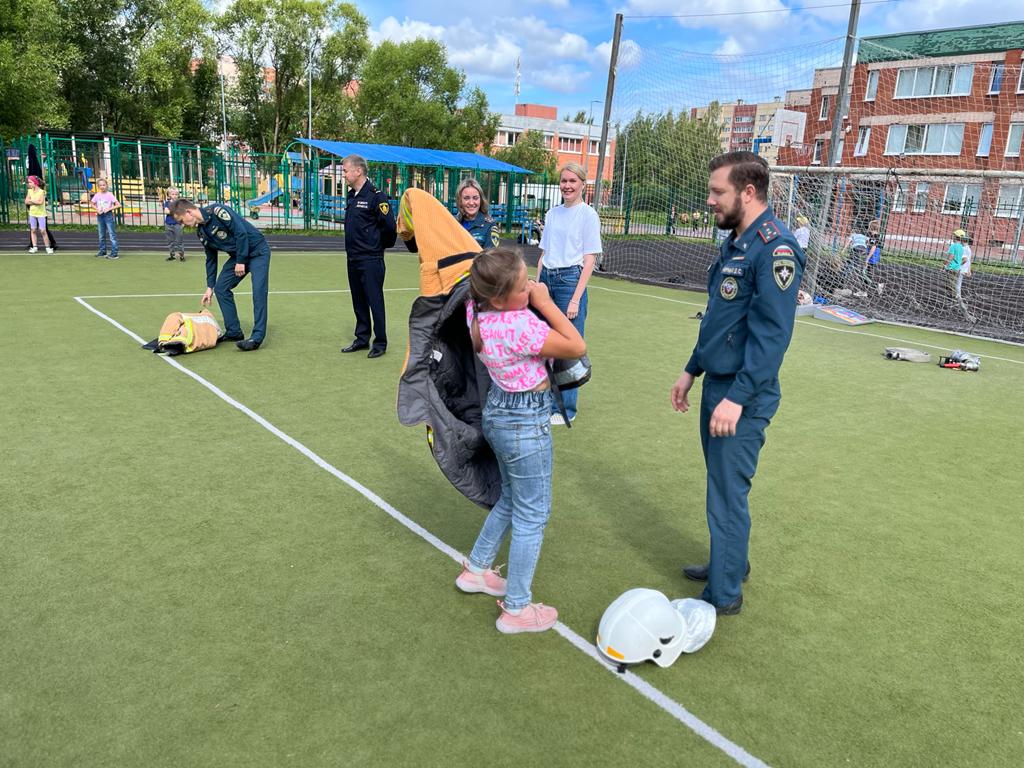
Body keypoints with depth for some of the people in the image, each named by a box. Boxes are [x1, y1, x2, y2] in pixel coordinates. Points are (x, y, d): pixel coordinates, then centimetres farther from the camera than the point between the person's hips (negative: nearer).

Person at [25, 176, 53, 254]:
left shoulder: (42, 191, -10)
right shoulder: (30, 191, 5)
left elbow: (40, 202, -21)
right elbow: (26, 202, 0)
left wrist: (31, 200, -10)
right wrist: (36, 201, -14)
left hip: (41, 214, -5)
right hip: (32, 213, 5)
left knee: (43, 231, -5)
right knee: (33, 230, 6)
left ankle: (48, 247, 3)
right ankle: (34, 247, 11)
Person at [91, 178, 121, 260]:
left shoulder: (109, 194, -6)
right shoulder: (97, 195, 5)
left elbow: (118, 205, -10)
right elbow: (92, 204, 15)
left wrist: (109, 209, -17)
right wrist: (97, 209, -4)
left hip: (108, 215, -5)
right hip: (100, 215, 5)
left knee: (111, 235, -7)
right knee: (101, 235, 12)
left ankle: (114, 254, -8)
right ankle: (102, 252, 20)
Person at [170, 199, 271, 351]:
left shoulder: (216, 211, -20)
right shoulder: (201, 232, 5)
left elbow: (241, 232, -23)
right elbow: (211, 259, 13)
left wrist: (241, 261, -19)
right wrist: (209, 287, 12)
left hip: (257, 251, -9)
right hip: (237, 255, 9)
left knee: (258, 292, -19)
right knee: (221, 288, 4)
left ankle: (257, 337, -17)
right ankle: (234, 332, 12)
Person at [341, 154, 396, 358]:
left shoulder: (376, 196, -13)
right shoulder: (351, 196, 13)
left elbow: (389, 226, -15)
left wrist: (379, 244, -1)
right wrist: (354, 246, 14)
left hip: (371, 260, -8)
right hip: (352, 258, 8)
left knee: (375, 301, -2)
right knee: (358, 301, 14)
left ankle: (380, 343, 7)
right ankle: (362, 339, 25)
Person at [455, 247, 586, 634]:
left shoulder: (475, 310, -8)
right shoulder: (520, 326, -30)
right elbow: (577, 347, -18)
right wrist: (545, 303, -15)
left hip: (498, 410, 9)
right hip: (526, 422, -9)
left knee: (510, 499, 28)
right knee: (532, 516, 7)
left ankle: (476, 570, 44)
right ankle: (517, 610, 20)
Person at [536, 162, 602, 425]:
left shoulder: (588, 214, -4)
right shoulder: (552, 213, 13)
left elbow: (589, 260, -8)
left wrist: (576, 298, -14)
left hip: (570, 280, -6)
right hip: (546, 278, 6)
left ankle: (566, 410, 10)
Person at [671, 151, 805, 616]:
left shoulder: (775, 248, -18)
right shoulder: (736, 242, 12)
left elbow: (772, 332, -24)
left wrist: (737, 397, -26)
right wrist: (692, 370, 20)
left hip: (743, 397, -9)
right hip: (717, 385, 9)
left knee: (728, 494, 0)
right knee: (721, 485, 19)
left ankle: (723, 595, 13)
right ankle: (730, 563, 37)